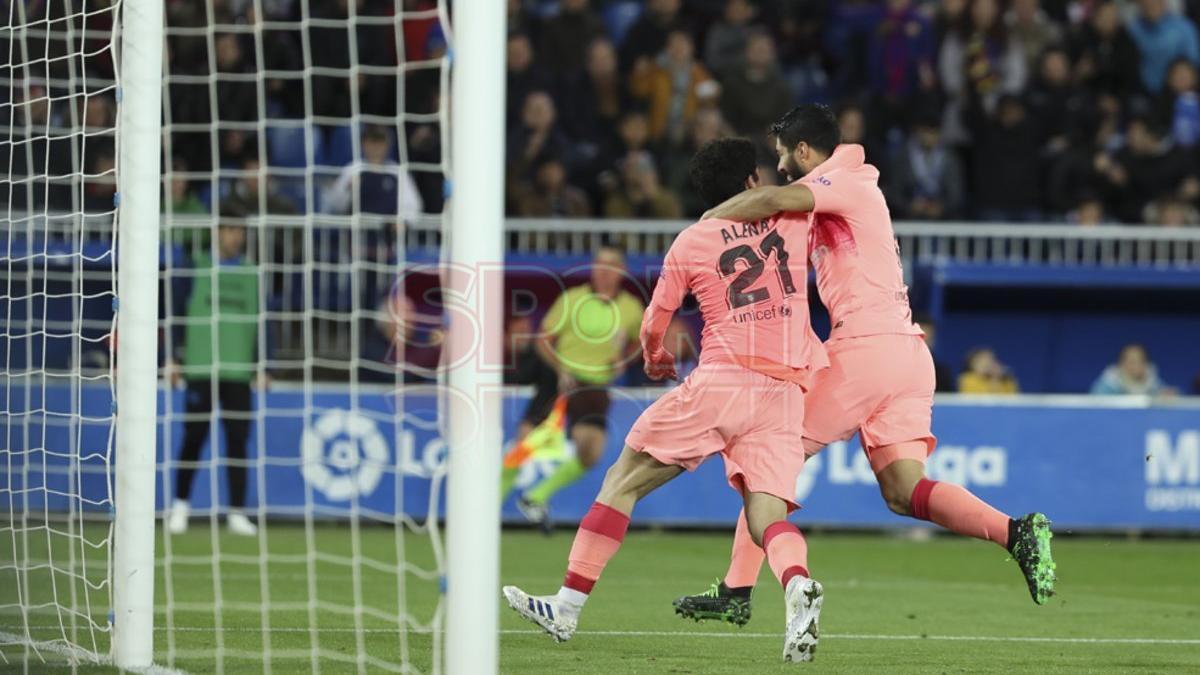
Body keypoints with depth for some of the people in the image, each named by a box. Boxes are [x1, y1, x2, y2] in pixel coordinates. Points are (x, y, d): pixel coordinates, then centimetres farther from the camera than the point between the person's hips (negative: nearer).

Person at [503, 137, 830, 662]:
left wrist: (655, 359, 34)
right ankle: (798, 587, -37)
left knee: (623, 481, 11)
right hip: (783, 393, 2)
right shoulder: (792, 219, 11)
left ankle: (568, 606, 8)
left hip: (718, 382, -2)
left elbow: (653, 328, 14)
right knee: (767, 516, -2)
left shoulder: (691, 242, 8)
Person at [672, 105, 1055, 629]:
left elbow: (775, 200, -24)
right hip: (907, 351, 9)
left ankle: (737, 592, 2)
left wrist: (707, 221, -10)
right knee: (904, 492, -1)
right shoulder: (848, 188, 26)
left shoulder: (838, 180, -5)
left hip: (865, 346, -9)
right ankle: (1018, 533, -19)